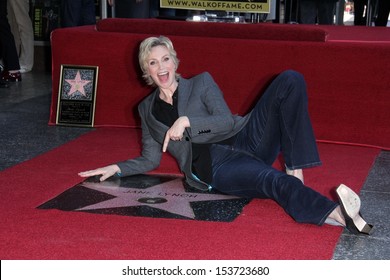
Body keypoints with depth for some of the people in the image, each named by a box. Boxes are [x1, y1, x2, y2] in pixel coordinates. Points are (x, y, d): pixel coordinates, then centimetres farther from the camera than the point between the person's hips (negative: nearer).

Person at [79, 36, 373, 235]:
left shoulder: (201, 82, 14)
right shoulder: (146, 109, 18)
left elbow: (227, 121, 0)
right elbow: (150, 160, 21)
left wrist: (187, 121, -11)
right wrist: (117, 168, 6)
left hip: (243, 141, 2)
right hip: (215, 168, -2)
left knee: (290, 80, -21)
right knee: (273, 180, -38)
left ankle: (294, 170, -29)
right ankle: (336, 213, -61)